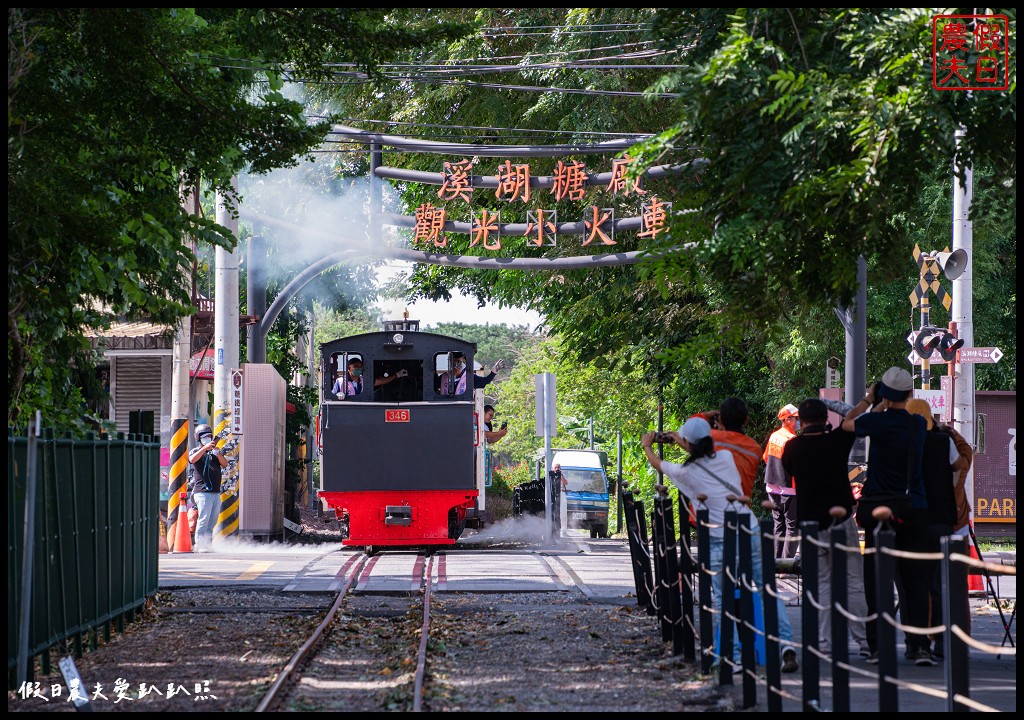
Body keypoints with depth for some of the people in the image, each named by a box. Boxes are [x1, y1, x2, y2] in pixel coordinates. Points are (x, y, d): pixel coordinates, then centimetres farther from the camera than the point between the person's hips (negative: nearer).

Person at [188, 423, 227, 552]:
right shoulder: (196, 451, 5)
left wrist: (218, 453, -9)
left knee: (212, 522, 8)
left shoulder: (214, 452, 20)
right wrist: (205, 448, -25)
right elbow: (192, 459, -18)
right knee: (203, 520, -14)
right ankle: (199, 545, -14)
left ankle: (208, 545, 12)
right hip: (203, 492, -6)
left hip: (216, 493, 6)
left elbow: (225, 464, 8)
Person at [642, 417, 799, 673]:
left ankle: (735, 657, -4)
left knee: (724, 601, 3)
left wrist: (647, 445, 41)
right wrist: (682, 443, 47)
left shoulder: (686, 472, -2)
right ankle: (786, 646, -4)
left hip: (722, 541, -4)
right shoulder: (726, 457, 7)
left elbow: (657, 464, 20)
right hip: (752, 533, 4)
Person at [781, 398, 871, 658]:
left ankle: (823, 643, 1)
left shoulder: (793, 447, -3)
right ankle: (865, 641, 1)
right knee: (853, 582, 4)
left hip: (809, 522, 1)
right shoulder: (837, 441, -7)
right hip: (840, 519, -1)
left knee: (820, 583, 8)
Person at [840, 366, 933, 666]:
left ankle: (878, 646, 1)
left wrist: (867, 400, 23)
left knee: (876, 578, 3)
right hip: (914, 508, 3)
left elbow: (847, 423, 12)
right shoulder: (919, 424, 1)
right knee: (914, 578, 3)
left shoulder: (878, 422, -9)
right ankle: (919, 645, -3)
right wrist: (881, 407, 23)